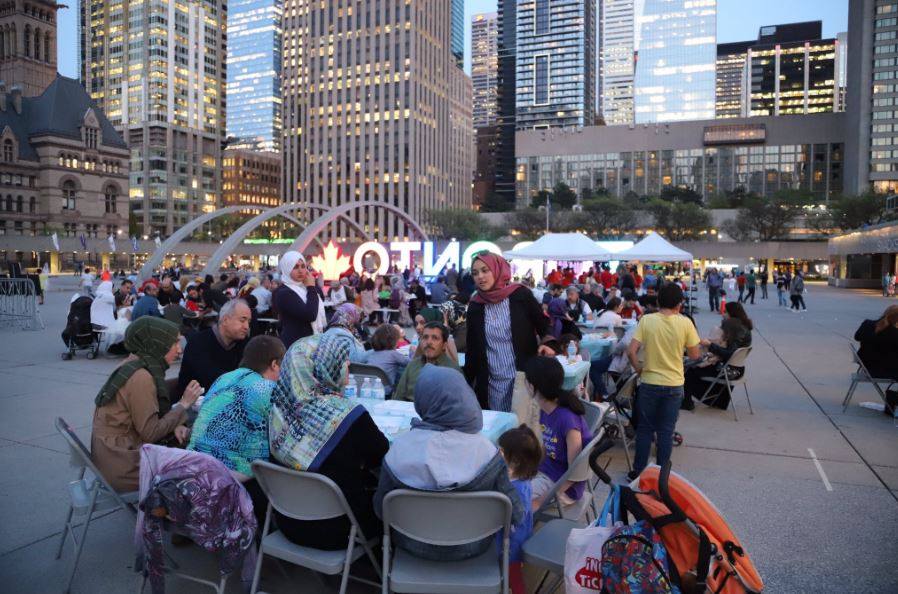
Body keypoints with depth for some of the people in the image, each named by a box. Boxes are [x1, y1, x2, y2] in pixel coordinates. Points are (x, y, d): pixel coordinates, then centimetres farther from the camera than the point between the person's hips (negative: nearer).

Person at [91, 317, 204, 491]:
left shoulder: (134, 365, 6)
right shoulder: (140, 377, -22)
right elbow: (150, 433, -19)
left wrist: (174, 425, -5)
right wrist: (184, 404, -12)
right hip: (122, 465, -8)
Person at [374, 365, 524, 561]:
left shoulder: (401, 448, -24)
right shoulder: (485, 450, -24)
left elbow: (381, 509, -10)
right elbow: (514, 514, -16)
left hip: (415, 546, 0)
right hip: (471, 548, 0)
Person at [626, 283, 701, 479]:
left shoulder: (647, 320, -9)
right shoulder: (685, 323, -9)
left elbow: (631, 351, -14)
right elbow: (695, 354, -2)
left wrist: (638, 369, 2)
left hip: (649, 383, 0)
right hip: (674, 385, 0)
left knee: (645, 428, 14)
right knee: (666, 431, 12)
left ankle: (639, 471, 21)